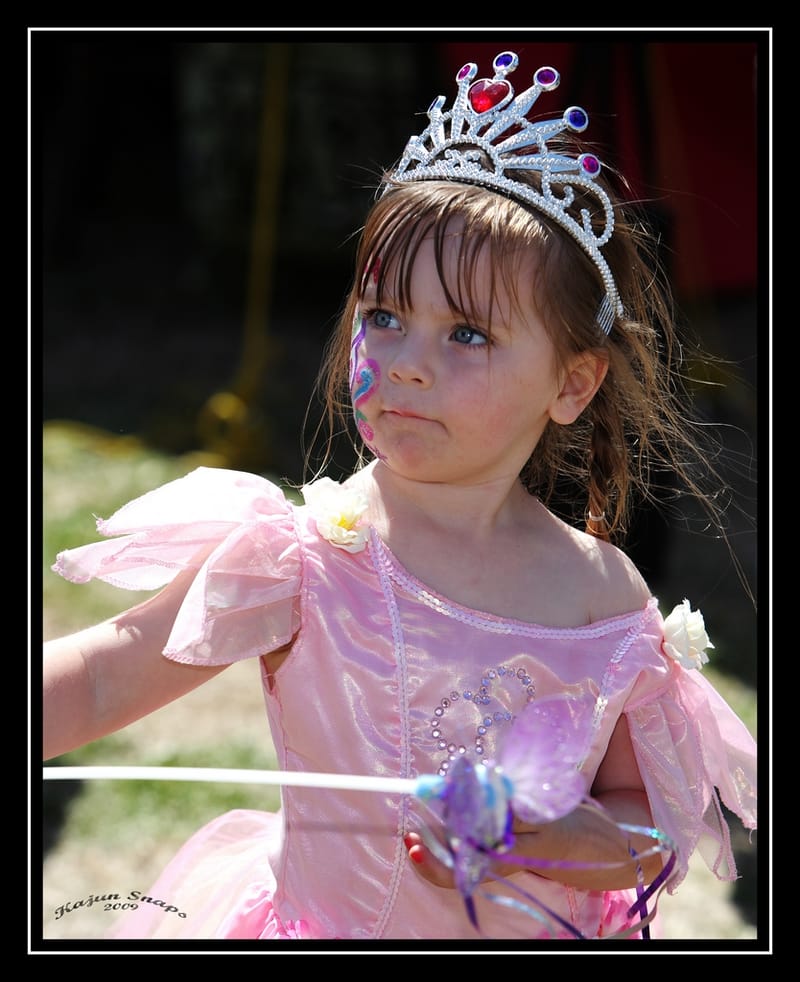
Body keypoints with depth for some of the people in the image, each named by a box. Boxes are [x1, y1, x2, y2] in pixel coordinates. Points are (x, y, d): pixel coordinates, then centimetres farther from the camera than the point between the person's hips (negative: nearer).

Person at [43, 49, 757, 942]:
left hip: (547, 931, 2)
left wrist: (547, 844, -20)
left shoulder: (603, 593, -11)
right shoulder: (304, 554, -17)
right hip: (332, 925, -1)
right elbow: (101, 679, -12)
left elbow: (657, 820, -4)